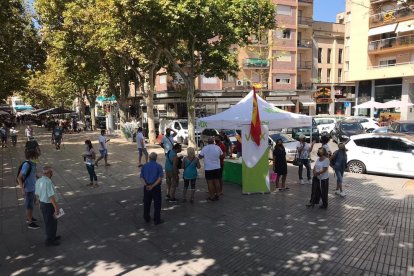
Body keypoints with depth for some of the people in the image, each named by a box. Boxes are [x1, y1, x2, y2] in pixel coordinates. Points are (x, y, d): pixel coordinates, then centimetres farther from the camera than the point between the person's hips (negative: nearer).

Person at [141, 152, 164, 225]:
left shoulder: (145, 166, 3)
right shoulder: (158, 166, -8)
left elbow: (142, 177, -3)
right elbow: (160, 178, -17)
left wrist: (146, 185, -14)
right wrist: (152, 186, -18)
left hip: (147, 187, 4)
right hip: (156, 187, -4)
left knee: (147, 203, 17)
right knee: (157, 204, 7)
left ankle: (147, 218, 29)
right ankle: (157, 220, 11)